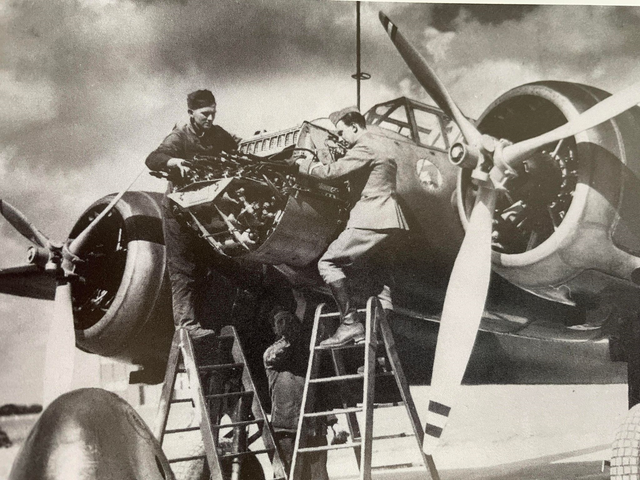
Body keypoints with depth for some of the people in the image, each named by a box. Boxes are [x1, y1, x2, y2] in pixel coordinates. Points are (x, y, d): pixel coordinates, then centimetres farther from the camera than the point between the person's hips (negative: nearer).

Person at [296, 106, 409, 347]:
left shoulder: (364, 148, -10)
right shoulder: (389, 145, 18)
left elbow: (332, 172, -16)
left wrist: (304, 164, 0)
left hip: (370, 220, -10)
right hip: (391, 220, 10)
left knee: (329, 263, -7)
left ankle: (350, 324, -15)